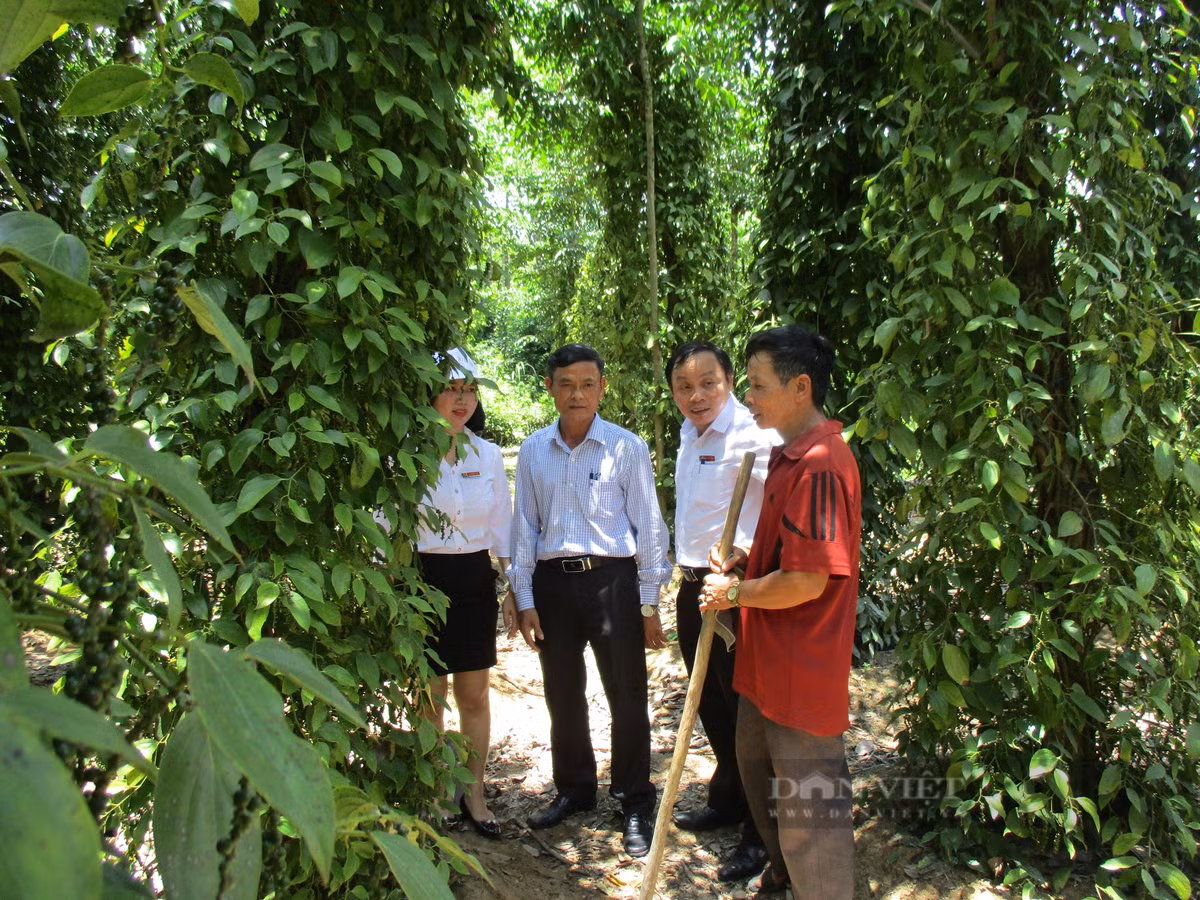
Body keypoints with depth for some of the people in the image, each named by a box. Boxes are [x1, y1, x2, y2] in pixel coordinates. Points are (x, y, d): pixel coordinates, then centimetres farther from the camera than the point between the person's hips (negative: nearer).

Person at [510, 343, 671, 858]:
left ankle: (635, 805, 24)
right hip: (552, 582, 3)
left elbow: (649, 526, -1)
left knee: (627, 698, 5)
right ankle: (573, 790, 37)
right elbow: (525, 526, 8)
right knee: (563, 697, 16)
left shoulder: (626, 448, -4)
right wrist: (525, 600, 5)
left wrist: (649, 604, -2)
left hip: (611, 579, -3)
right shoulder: (533, 450, 5)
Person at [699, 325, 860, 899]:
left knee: (809, 808, 4)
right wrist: (743, 559, 5)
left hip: (803, 673, -11)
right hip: (767, 663, 11)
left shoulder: (819, 464, -24)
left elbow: (807, 581, -28)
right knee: (756, 766, 27)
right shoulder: (789, 455, 10)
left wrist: (735, 592, -14)